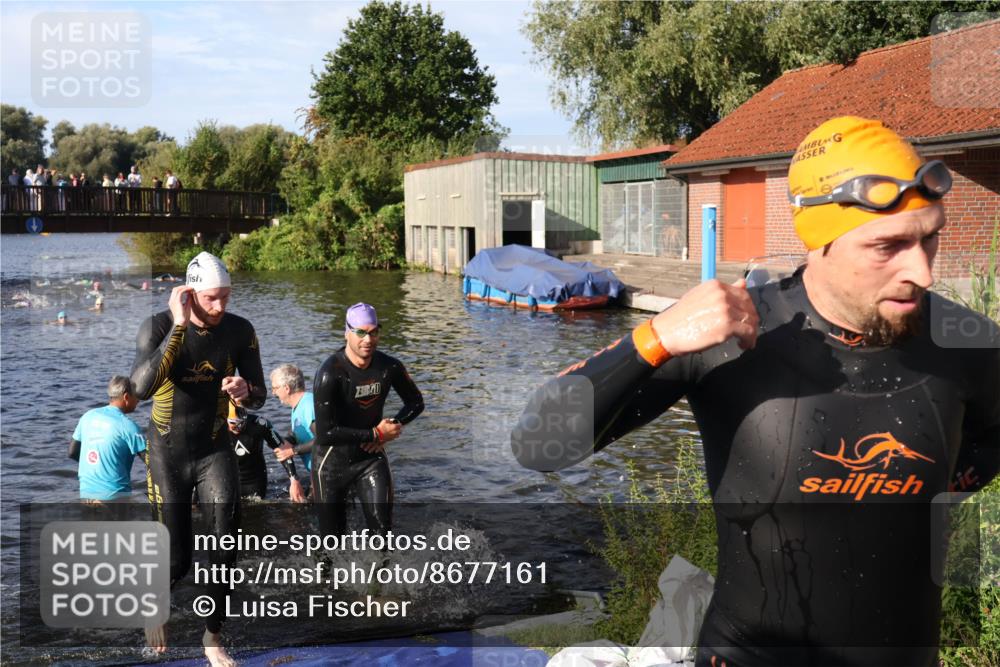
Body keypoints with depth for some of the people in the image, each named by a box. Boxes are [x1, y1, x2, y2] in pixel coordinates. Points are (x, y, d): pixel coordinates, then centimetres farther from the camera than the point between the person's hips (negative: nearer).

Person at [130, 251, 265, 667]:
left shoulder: (240, 331, -9)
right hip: (168, 453, -2)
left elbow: (259, 397, -1)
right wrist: (180, 327, -34)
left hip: (215, 450, 2)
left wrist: (245, 391, -26)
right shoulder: (159, 326, -17)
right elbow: (141, 388, -33)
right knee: (176, 561, 1)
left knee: (224, 549, -2)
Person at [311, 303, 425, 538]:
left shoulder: (389, 367, -8)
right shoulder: (330, 373, -23)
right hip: (332, 463, -3)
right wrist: (376, 434, -21)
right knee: (333, 533, 9)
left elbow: (415, 403, 10)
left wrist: (391, 427, -9)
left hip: (371, 459, 3)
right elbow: (325, 433, -26)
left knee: (382, 527, -10)